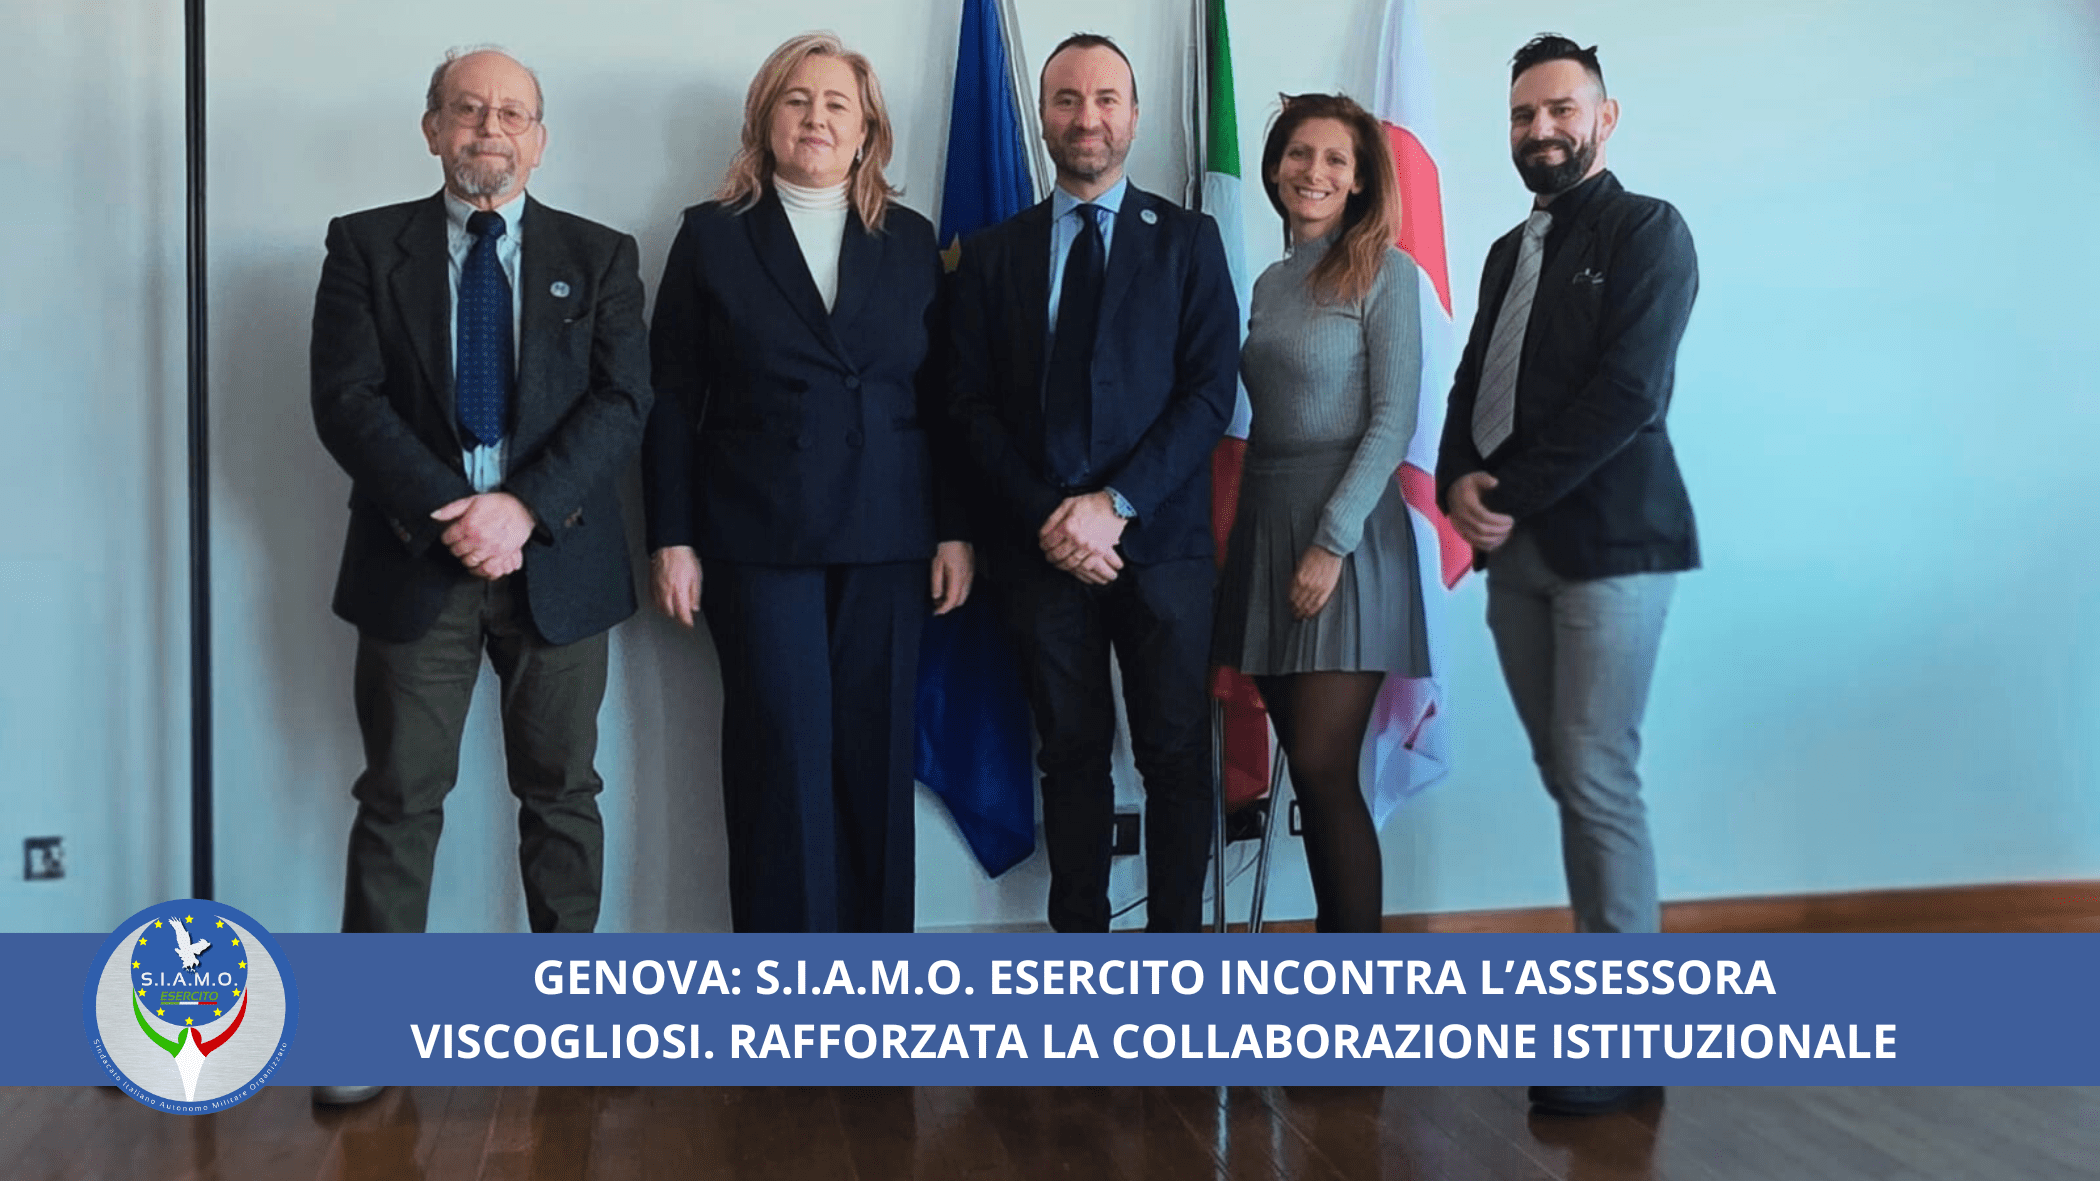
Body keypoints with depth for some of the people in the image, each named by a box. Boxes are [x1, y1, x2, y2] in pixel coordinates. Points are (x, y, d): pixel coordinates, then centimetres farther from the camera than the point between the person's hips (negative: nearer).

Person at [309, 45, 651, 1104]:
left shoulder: (599, 257, 8)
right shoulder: (366, 247, 6)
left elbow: (621, 403, -3)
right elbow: (347, 400, -4)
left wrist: (524, 508, -16)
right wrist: (450, 514, -16)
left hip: (557, 561, 1)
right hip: (415, 561, 0)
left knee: (562, 794, 9)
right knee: (399, 800, 5)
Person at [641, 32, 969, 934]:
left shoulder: (911, 241, 10)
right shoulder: (711, 236, 5)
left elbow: (943, 400, 9)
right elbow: (673, 402, 3)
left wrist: (954, 530, 3)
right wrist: (671, 539, -3)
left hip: (886, 541, 2)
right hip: (758, 540, -2)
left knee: (875, 753, 5)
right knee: (784, 755, -1)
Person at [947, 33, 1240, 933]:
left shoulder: (1187, 241, 6)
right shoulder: (993, 252, 10)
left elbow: (1211, 391, -3)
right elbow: (973, 405, 4)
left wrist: (1116, 505, -13)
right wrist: (1048, 518, -9)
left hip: (1160, 543, -1)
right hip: (1040, 548, 1)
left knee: (1176, 755, 3)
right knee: (1071, 755, 9)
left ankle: (1174, 936, 16)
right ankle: (1078, 938, 20)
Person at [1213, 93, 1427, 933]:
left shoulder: (1385, 273, -4)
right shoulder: (1270, 282, 14)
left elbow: (1393, 419, -10)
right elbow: (1263, 416, 14)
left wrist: (1331, 542, -16)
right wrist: (1251, 533, 5)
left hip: (1346, 530, -6)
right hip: (1265, 528, 6)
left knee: (1323, 769, -8)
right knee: (1307, 772, 8)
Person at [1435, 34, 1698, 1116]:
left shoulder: (1646, 231, -1)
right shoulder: (1509, 252, 21)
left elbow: (1625, 393, -13)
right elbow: (1472, 385, 15)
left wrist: (1509, 496, -15)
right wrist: (1458, 486, -5)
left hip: (1605, 540, -6)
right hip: (1513, 548, 7)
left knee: (1597, 779, -8)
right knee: (1564, 776, 8)